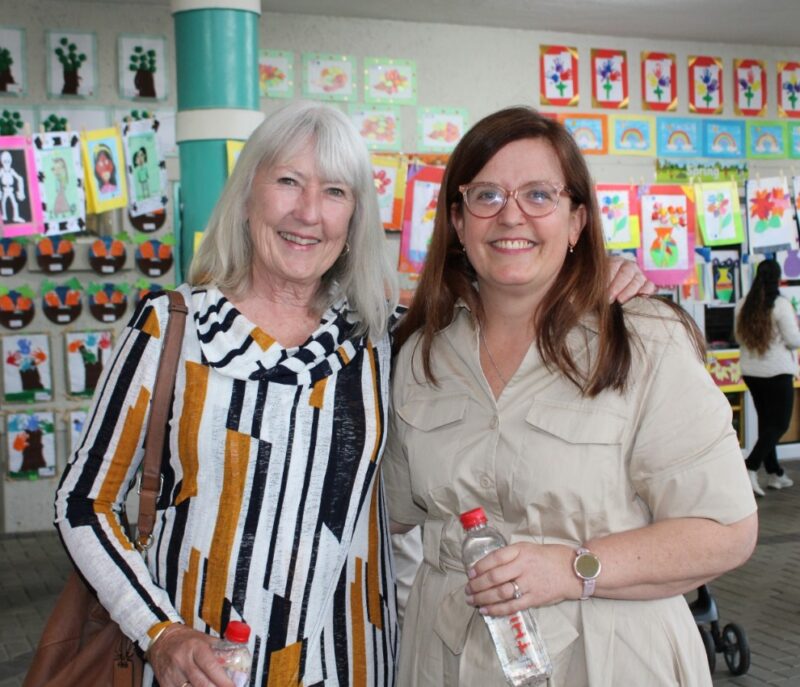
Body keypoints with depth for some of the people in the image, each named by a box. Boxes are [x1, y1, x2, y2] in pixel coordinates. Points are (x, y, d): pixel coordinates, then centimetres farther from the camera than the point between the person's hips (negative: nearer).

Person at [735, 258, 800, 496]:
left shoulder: (743, 305, 2)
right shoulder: (781, 305, -15)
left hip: (750, 371, 6)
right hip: (777, 371, -6)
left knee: (766, 421, 15)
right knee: (779, 423, 0)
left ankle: (774, 473, 21)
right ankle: (750, 467, -16)